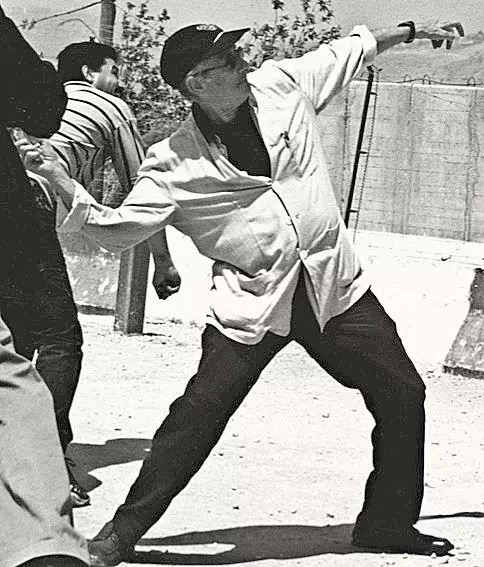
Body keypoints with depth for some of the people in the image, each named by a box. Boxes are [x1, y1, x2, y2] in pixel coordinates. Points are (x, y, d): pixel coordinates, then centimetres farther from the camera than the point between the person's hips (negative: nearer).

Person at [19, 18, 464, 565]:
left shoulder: (279, 83, -1)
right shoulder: (173, 163, -11)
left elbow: (350, 49, 16)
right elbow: (118, 227, -14)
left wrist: (413, 30, 24)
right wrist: (60, 181, -26)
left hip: (337, 286, 4)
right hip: (252, 303, -4)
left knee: (402, 396, 7)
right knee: (197, 414, -10)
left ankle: (387, 523, 25)